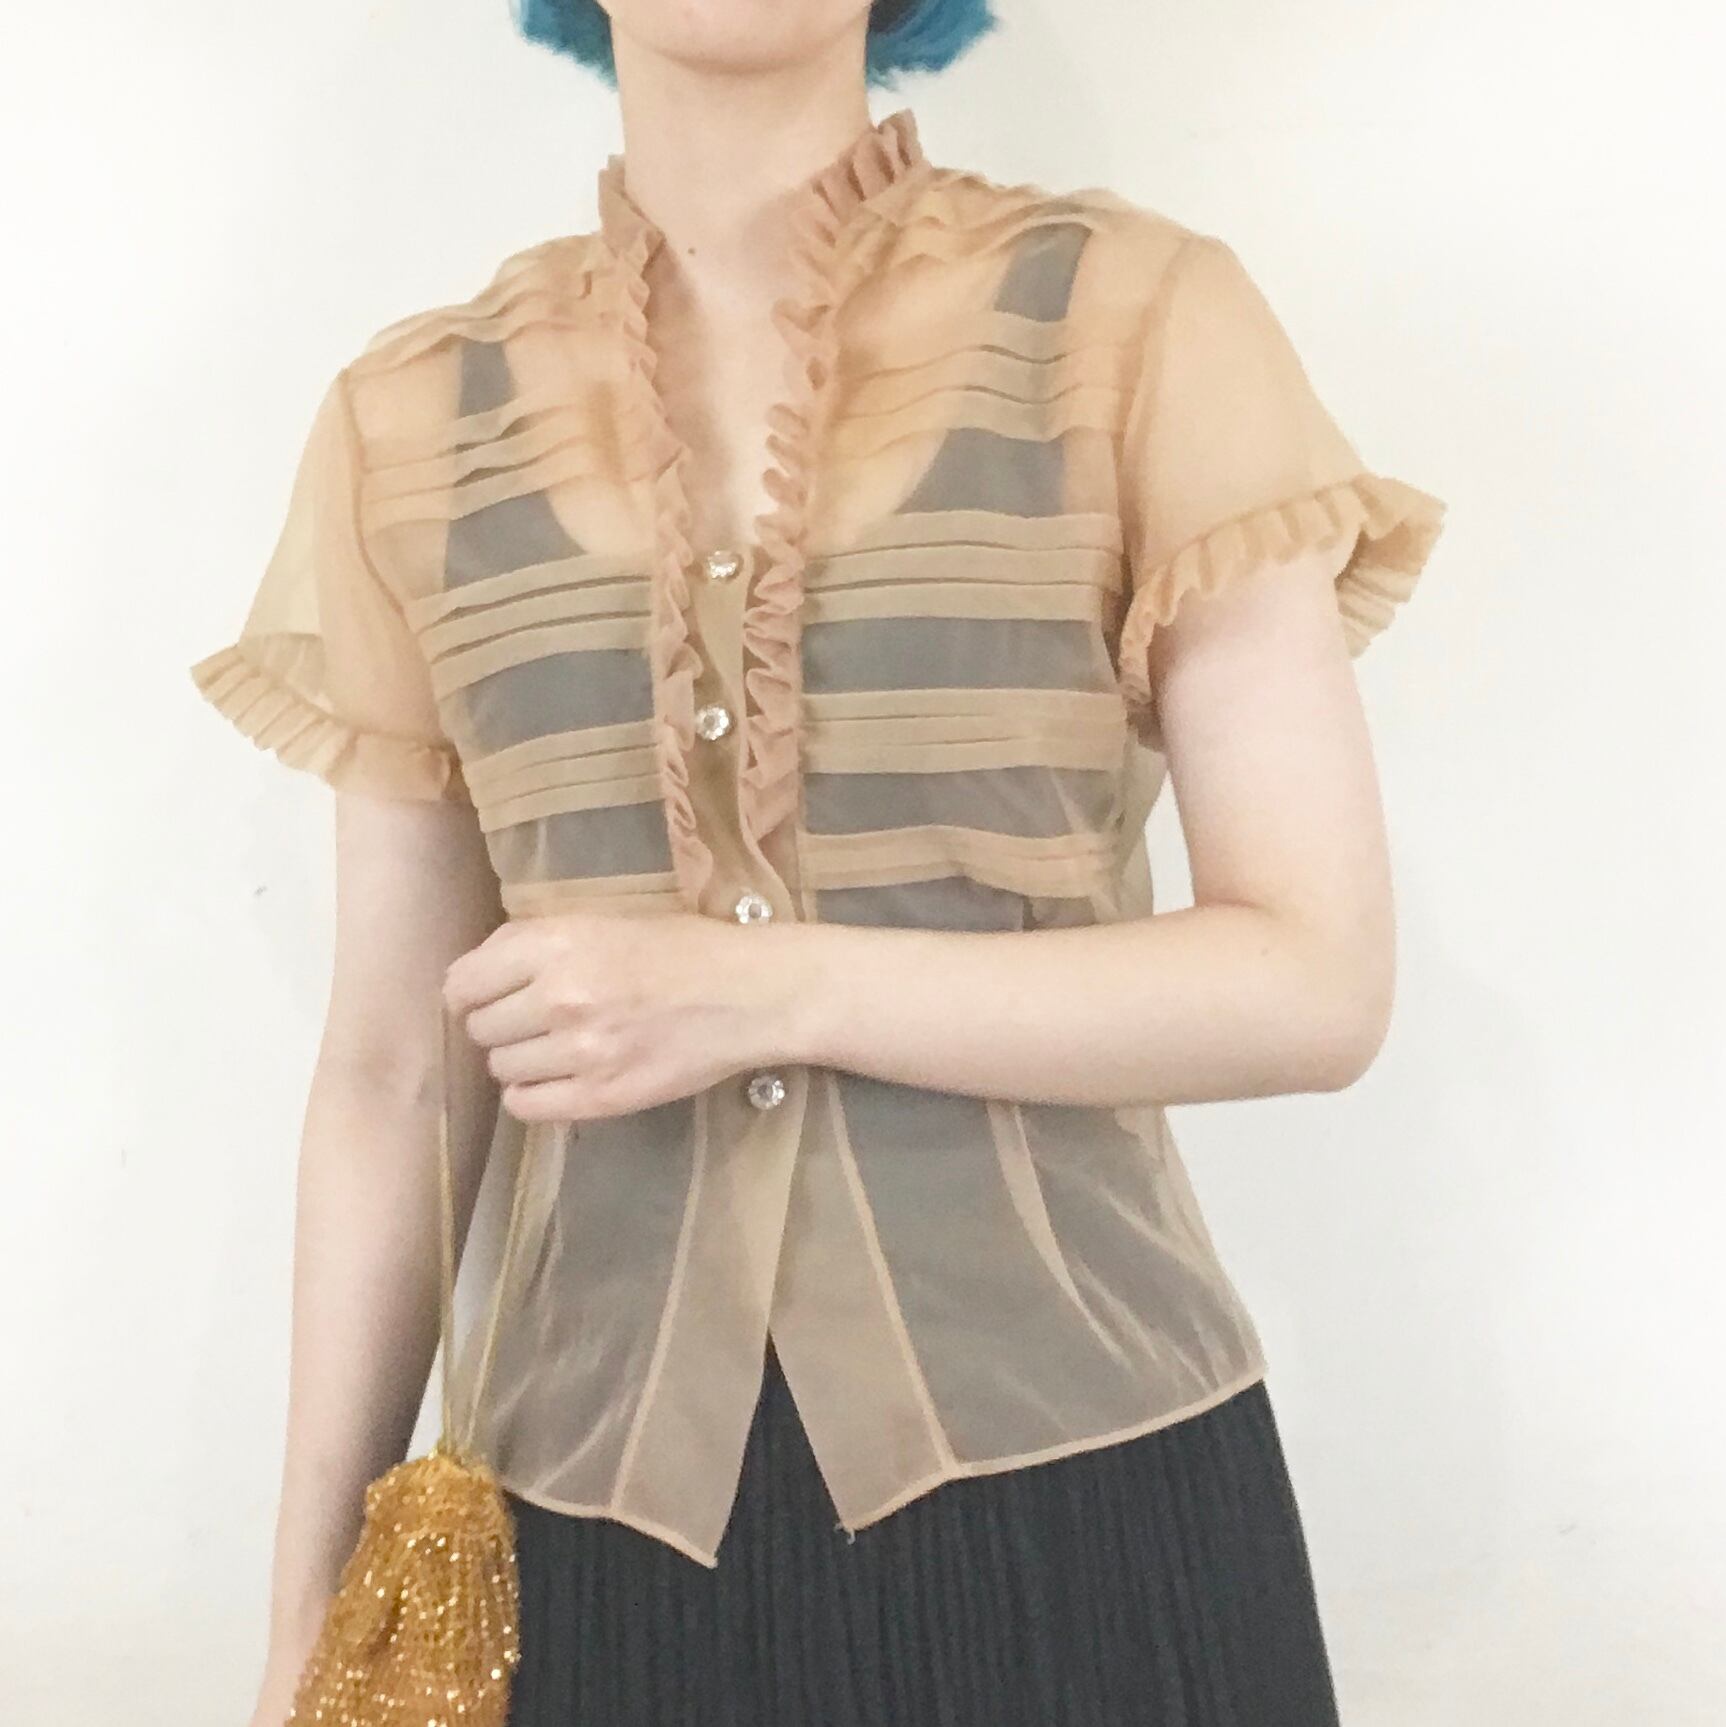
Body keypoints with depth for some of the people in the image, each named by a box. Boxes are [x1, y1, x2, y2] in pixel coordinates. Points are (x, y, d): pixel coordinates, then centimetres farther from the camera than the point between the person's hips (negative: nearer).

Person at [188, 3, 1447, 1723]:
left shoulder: (1134, 318, -5)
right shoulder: (412, 421, 3)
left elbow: (1321, 982, -8)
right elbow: (391, 1076, 6)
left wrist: (777, 991, -17)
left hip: (1075, 1484, -2)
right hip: (610, 1514, 2)